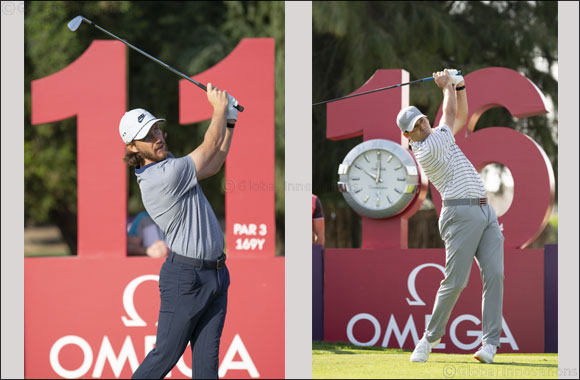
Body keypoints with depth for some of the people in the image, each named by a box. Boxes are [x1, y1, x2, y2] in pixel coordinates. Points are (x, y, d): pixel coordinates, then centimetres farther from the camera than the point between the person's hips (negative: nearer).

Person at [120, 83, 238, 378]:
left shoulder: (166, 165, 9)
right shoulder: (165, 176, -20)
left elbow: (212, 165, 21)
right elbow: (210, 148, -9)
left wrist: (230, 121, 13)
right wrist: (219, 108, 4)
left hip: (216, 274, 9)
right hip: (185, 276, -9)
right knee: (165, 356, -4)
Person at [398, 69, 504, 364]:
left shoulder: (438, 136, 17)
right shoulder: (426, 150, -10)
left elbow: (461, 117, 28)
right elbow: (450, 114, 0)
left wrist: (459, 85, 15)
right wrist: (446, 87, 15)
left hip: (485, 212, 8)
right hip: (460, 213, -8)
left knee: (494, 275, -6)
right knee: (455, 281, -10)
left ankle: (490, 342, -9)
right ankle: (430, 338, 5)